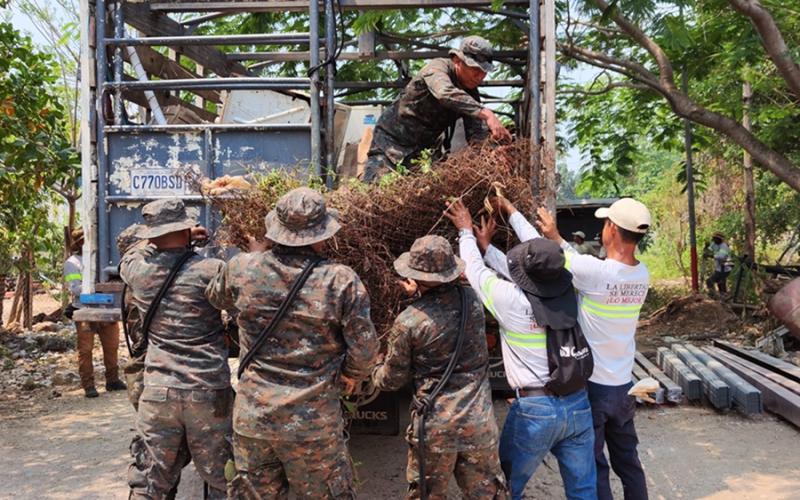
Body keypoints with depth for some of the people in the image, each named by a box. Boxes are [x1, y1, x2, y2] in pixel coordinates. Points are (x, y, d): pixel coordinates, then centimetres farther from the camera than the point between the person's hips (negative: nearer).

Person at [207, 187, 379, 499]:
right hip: (313, 422, -2)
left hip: (252, 415, 3)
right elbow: (365, 348, -11)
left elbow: (216, 297, 16)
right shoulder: (341, 280, -15)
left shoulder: (242, 269, -7)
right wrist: (350, 375, 11)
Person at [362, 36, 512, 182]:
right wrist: (486, 114, -52)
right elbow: (445, 93, -42)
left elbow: (476, 134, -6)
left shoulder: (471, 93, -1)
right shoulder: (438, 67, -19)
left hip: (424, 147, 6)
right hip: (392, 138, -6)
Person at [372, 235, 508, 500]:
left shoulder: (408, 321, -14)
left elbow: (392, 380, 0)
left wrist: (374, 372, 21)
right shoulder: (472, 300, -4)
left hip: (436, 425, -3)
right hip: (479, 422, 3)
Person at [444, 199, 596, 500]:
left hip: (534, 409, -4)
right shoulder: (567, 295, -3)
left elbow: (474, 268, 1)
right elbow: (541, 256, 13)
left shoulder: (511, 299, -16)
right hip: (578, 405, 5)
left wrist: (465, 231, 18)